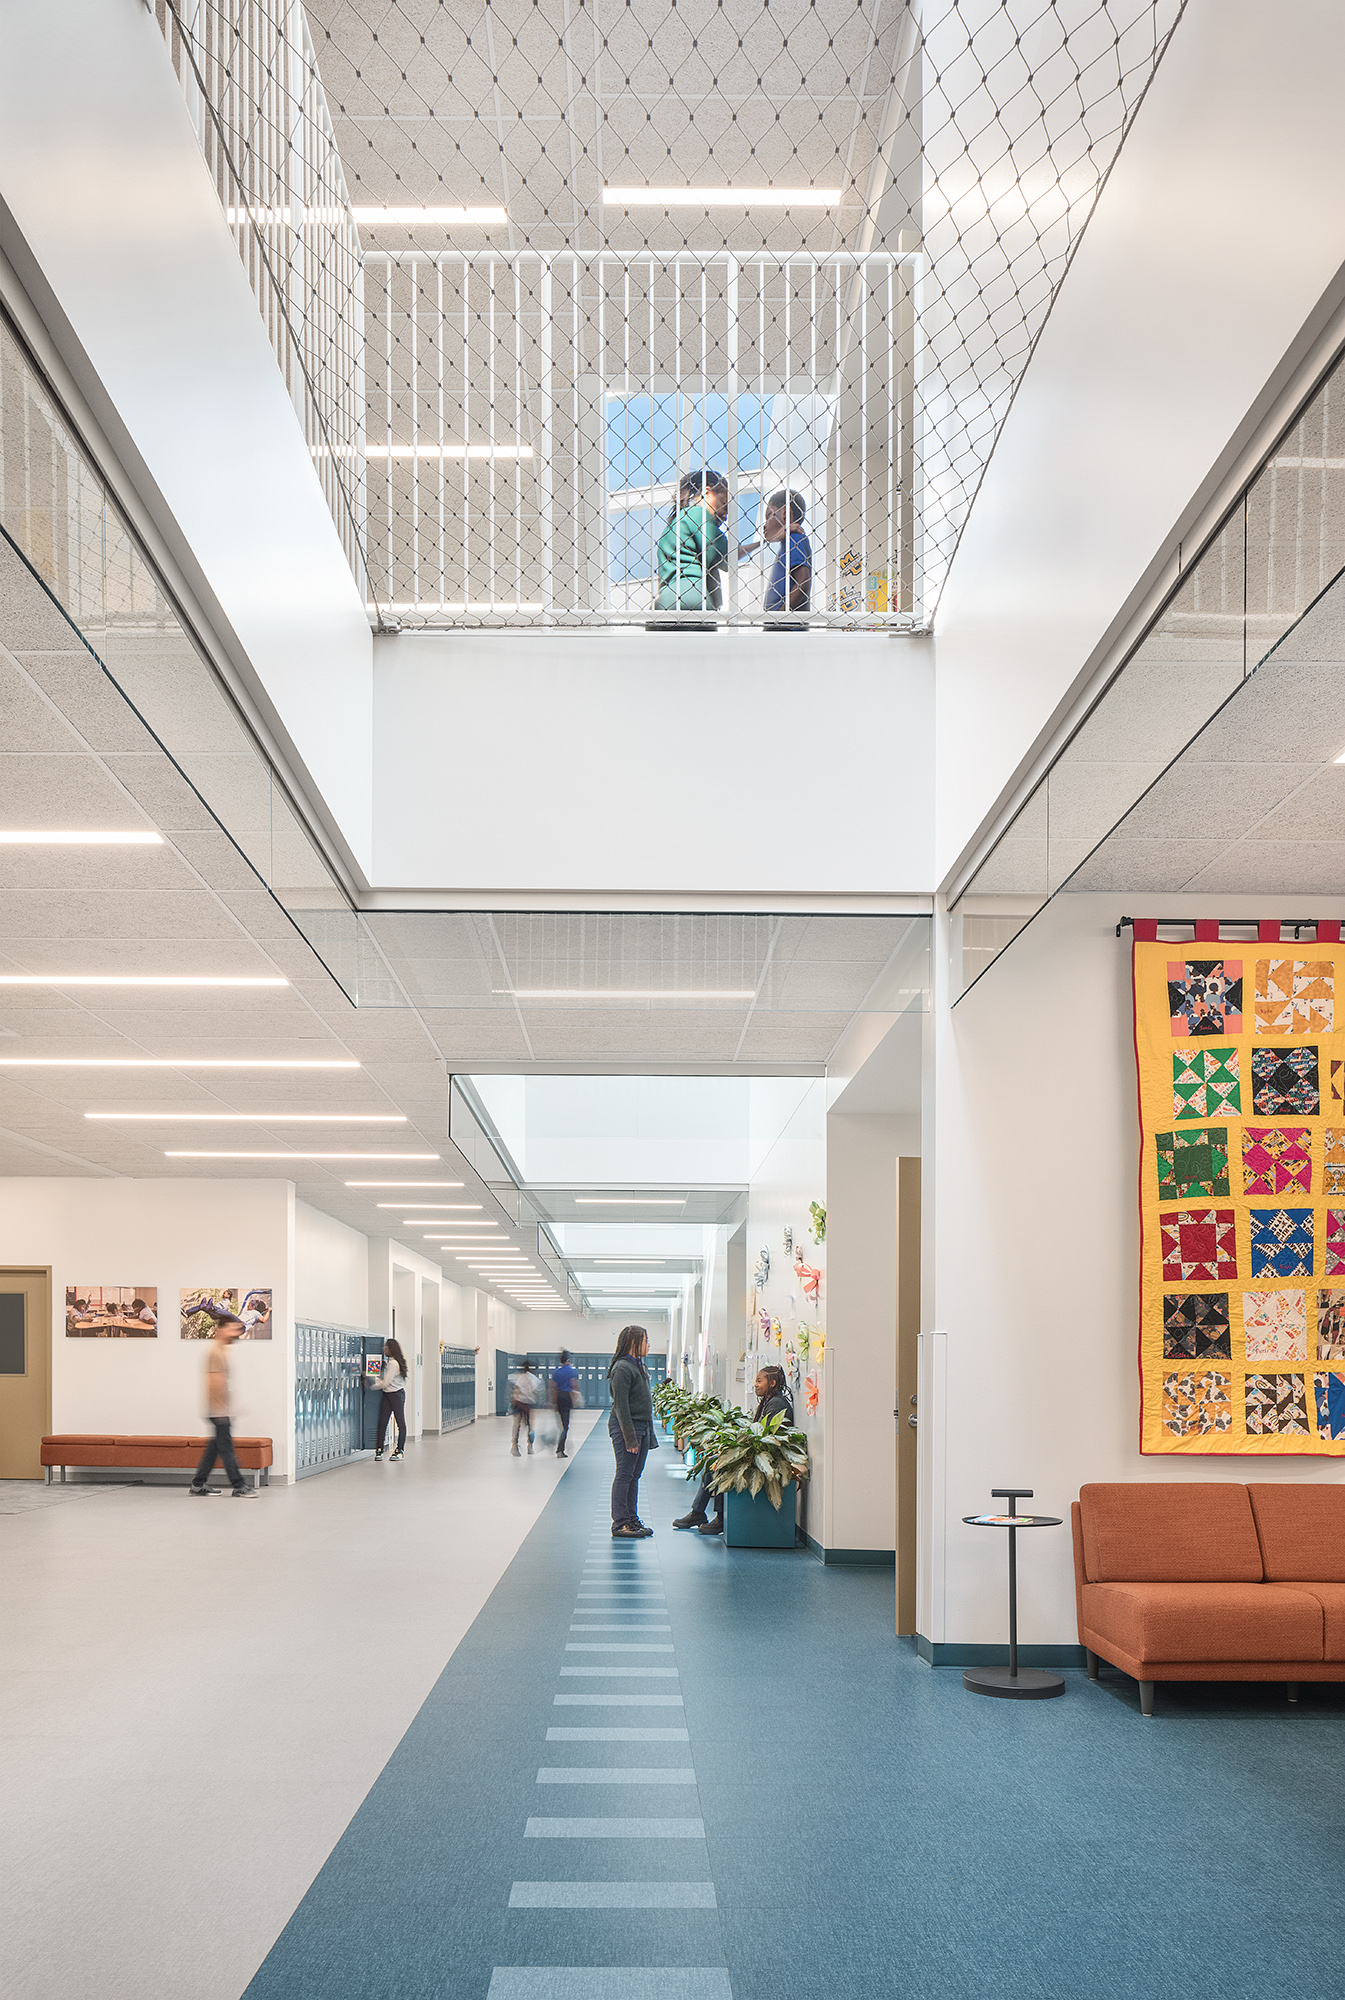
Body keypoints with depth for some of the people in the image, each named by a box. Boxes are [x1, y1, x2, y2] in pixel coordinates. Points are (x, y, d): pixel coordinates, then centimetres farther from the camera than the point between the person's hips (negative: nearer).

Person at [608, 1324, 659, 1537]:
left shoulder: (640, 1367, 17)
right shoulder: (622, 1368, -13)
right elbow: (621, 1405, -17)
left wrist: (650, 1435, 18)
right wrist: (630, 1437, -20)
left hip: (642, 1426, 9)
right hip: (626, 1426, -9)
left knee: (634, 1475, 11)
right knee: (624, 1475, -6)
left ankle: (632, 1519, 16)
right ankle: (620, 1523, -3)